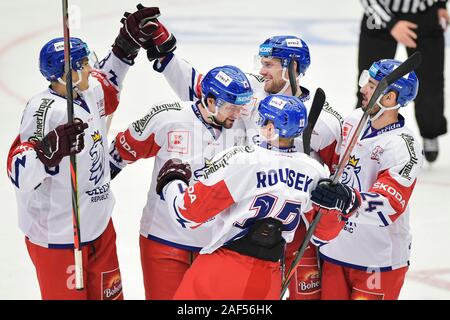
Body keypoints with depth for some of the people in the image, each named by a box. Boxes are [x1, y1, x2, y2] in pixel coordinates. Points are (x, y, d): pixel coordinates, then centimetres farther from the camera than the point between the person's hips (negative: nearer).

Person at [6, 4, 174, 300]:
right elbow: (19, 175, -32)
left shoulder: (89, 92, -1)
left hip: (98, 226, 9)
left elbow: (107, 85, 26)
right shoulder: (45, 110, -26)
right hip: (57, 238, -9)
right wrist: (50, 149, -49)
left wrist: (128, 41, 15)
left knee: (109, 294, 18)